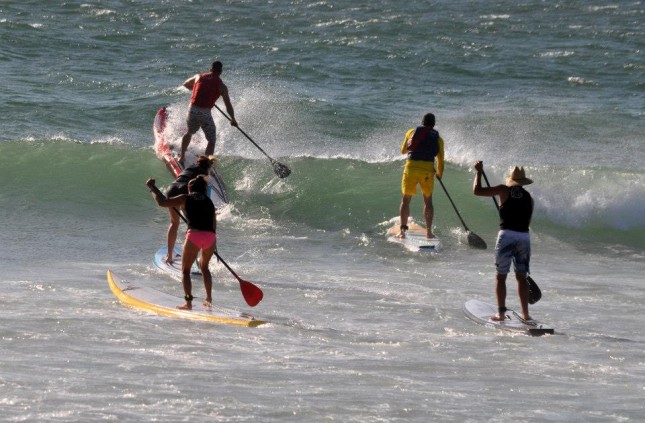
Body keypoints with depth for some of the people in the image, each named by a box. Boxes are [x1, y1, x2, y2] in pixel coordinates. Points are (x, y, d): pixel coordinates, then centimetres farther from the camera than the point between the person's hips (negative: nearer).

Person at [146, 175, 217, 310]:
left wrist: (152, 188, 23)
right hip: (210, 237, 4)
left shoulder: (185, 198, 11)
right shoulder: (209, 202, 22)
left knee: (185, 270, 7)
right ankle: (209, 299, 26)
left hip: (194, 235, -4)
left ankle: (188, 302, -8)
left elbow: (161, 202, 9)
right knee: (204, 266, 28)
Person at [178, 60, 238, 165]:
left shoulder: (199, 77, 9)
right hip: (205, 113, -4)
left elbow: (186, 84, 28)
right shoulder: (221, 86, -1)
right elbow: (228, 106, 2)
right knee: (211, 140, 11)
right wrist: (233, 120, 16)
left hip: (192, 110, 4)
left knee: (189, 133, 30)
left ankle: (181, 157, 35)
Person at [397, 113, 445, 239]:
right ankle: (428, 231, 9)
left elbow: (403, 150, 22)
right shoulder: (438, 138, 10)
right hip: (428, 170, 0)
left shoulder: (411, 132, 11)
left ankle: (402, 230, -4)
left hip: (411, 167, 0)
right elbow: (440, 160, 9)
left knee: (406, 200, 7)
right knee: (428, 200, 15)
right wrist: (439, 174, 26)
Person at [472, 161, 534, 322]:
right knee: (521, 277, 12)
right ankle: (525, 313, 9)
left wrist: (479, 172, 14)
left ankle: (501, 313, 0)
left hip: (507, 235, -3)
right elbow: (526, 220, 16)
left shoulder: (505, 190, 1)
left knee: (501, 277, 5)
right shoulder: (528, 197, 12)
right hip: (524, 236, 3)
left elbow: (477, 190, 0)